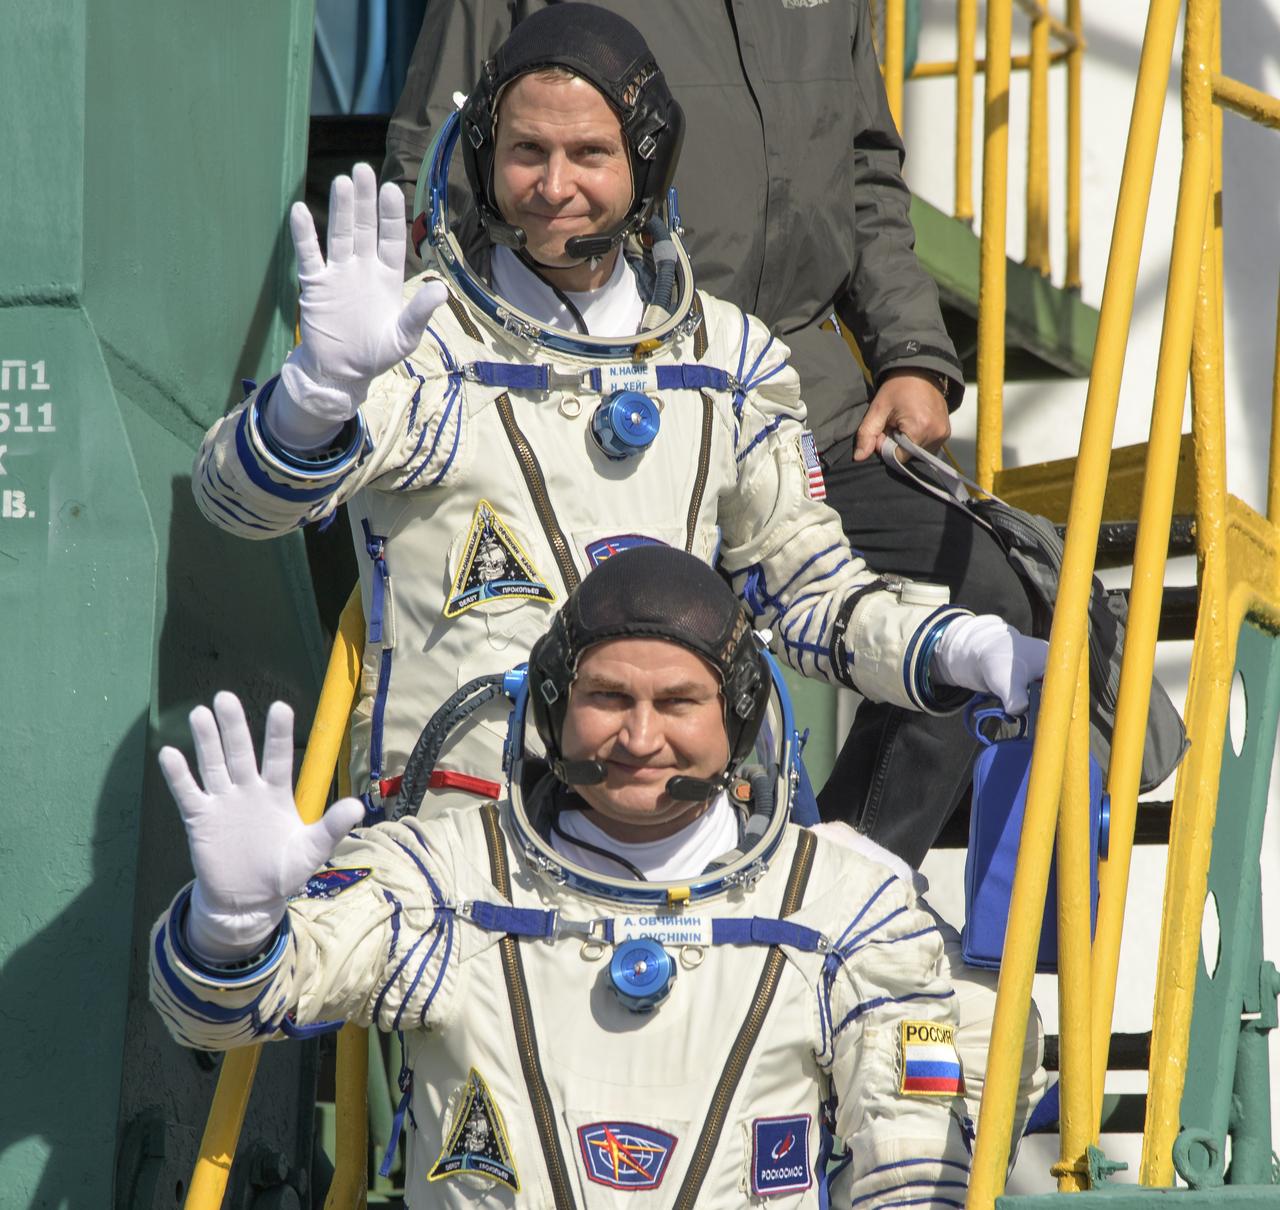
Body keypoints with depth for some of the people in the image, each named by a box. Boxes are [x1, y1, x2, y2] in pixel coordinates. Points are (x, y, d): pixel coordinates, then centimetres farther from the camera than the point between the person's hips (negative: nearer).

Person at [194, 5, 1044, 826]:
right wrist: (322, 383, -35)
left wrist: (960, 649, 1)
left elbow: (806, 584, 20)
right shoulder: (420, 343, 2)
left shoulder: (727, 357, 15)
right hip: (457, 822, -4)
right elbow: (240, 497, -13)